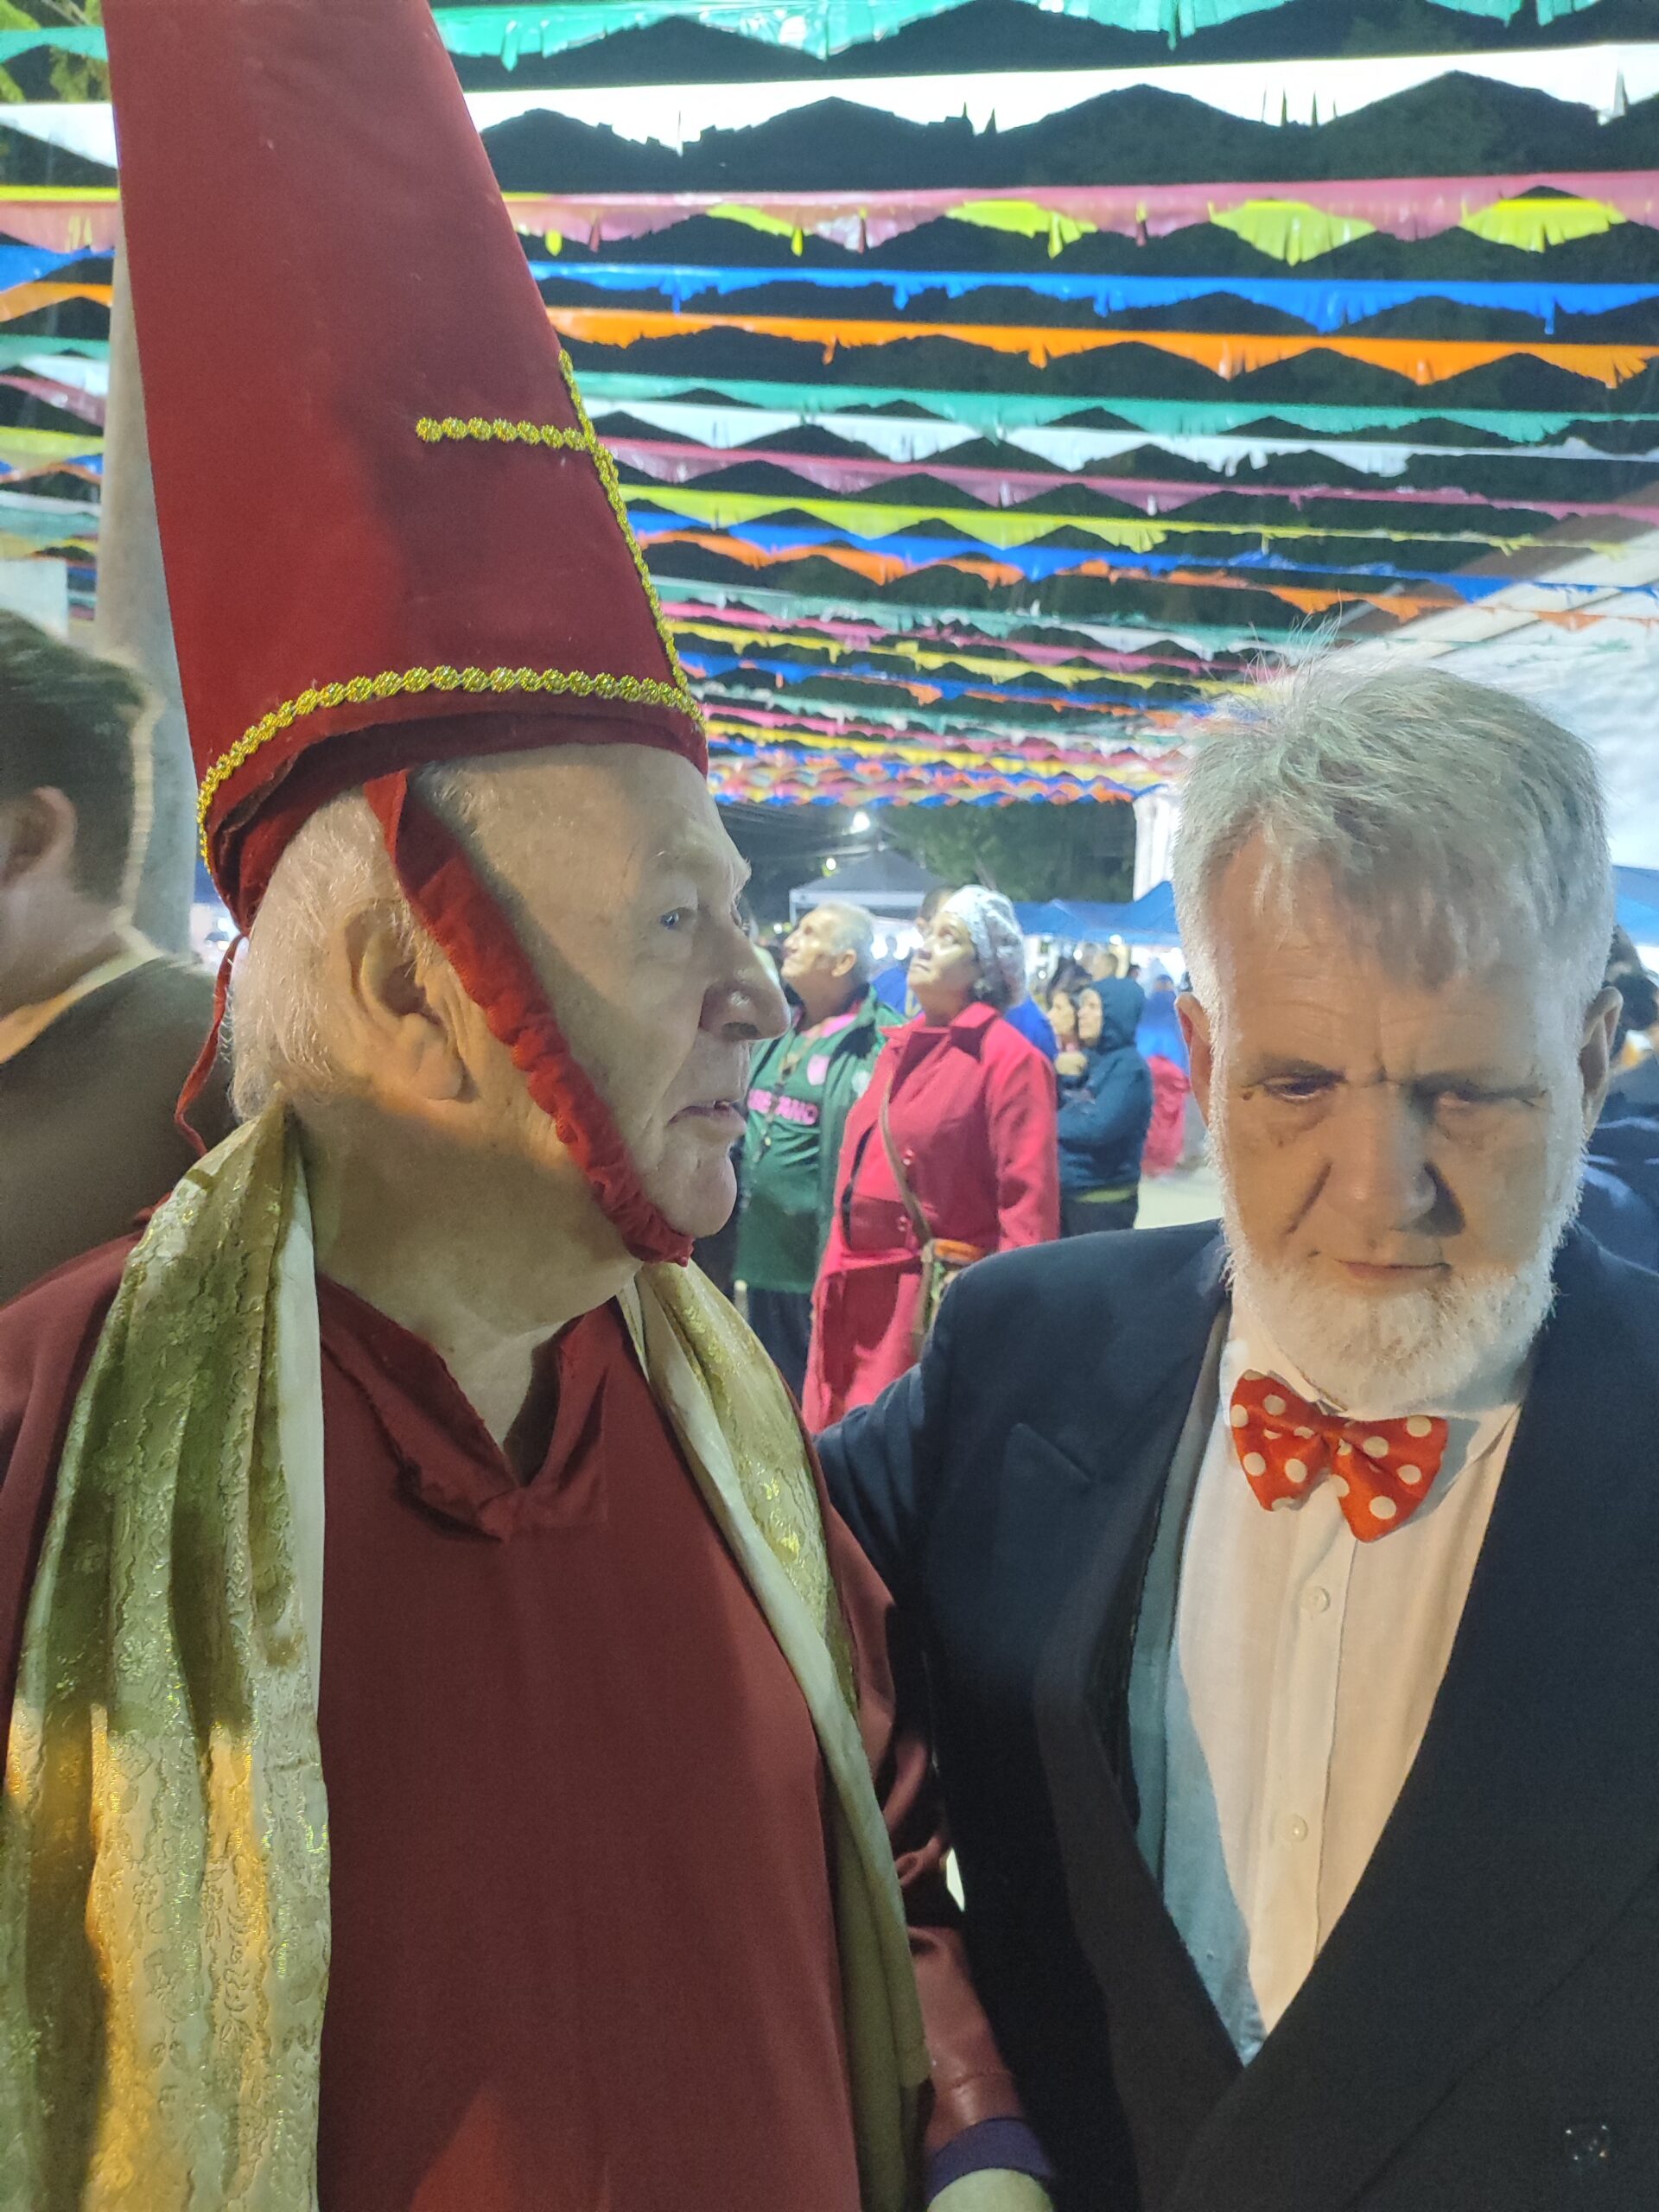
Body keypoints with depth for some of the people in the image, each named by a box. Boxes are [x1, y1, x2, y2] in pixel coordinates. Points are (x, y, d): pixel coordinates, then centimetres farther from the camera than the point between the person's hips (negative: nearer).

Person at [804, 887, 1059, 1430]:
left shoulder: (1009, 1059, -10)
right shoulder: (900, 1049, 14)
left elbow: (1027, 1201, -15)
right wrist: (833, 1274, 15)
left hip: (937, 1301, -7)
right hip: (854, 1291, 8)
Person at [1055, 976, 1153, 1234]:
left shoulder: (1129, 1067, -15)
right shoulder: (1085, 1059, 7)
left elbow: (1098, 1128, -25)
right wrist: (1060, 1076, -10)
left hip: (1104, 1202, -7)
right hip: (1065, 1192, 8)